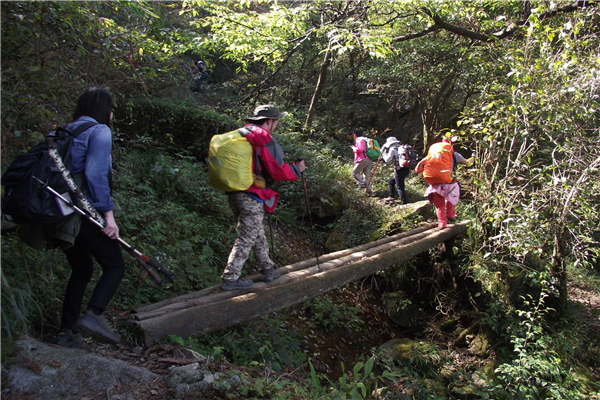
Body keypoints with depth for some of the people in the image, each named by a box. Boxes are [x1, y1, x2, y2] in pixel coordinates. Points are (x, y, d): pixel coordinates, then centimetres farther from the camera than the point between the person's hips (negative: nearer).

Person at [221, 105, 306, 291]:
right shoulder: (265, 141, -13)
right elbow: (279, 171, -14)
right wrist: (297, 169, 3)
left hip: (234, 193, 9)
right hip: (251, 197, -9)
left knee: (257, 234, 20)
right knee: (246, 238, 1)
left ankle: (268, 269, 32)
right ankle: (230, 279, 6)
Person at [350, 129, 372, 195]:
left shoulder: (359, 140, -3)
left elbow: (359, 150, -18)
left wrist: (353, 148, 1)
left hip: (362, 160, -9)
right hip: (369, 160, 9)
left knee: (354, 173, -2)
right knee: (366, 176, 8)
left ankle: (362, 183, -20)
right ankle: (368, 188, -2)